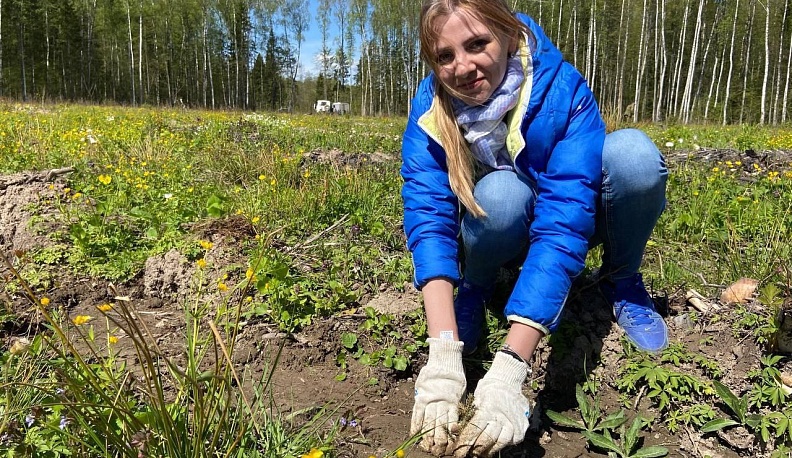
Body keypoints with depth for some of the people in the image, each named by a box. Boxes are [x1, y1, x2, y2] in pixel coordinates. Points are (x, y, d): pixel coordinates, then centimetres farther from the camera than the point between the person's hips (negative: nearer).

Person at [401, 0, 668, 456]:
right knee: (498, 193, -36)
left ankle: (622, 281, -4)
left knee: (633, 153, -32)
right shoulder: (431, 108, -22)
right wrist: (442, 355, -47)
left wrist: (508, 368, -50)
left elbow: (562, 222, -39)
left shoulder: (562, 89, -29)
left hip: (569, 210, 0)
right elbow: (429, 218, -33)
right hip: (502, 226, 1)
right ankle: (475, 285, -3)